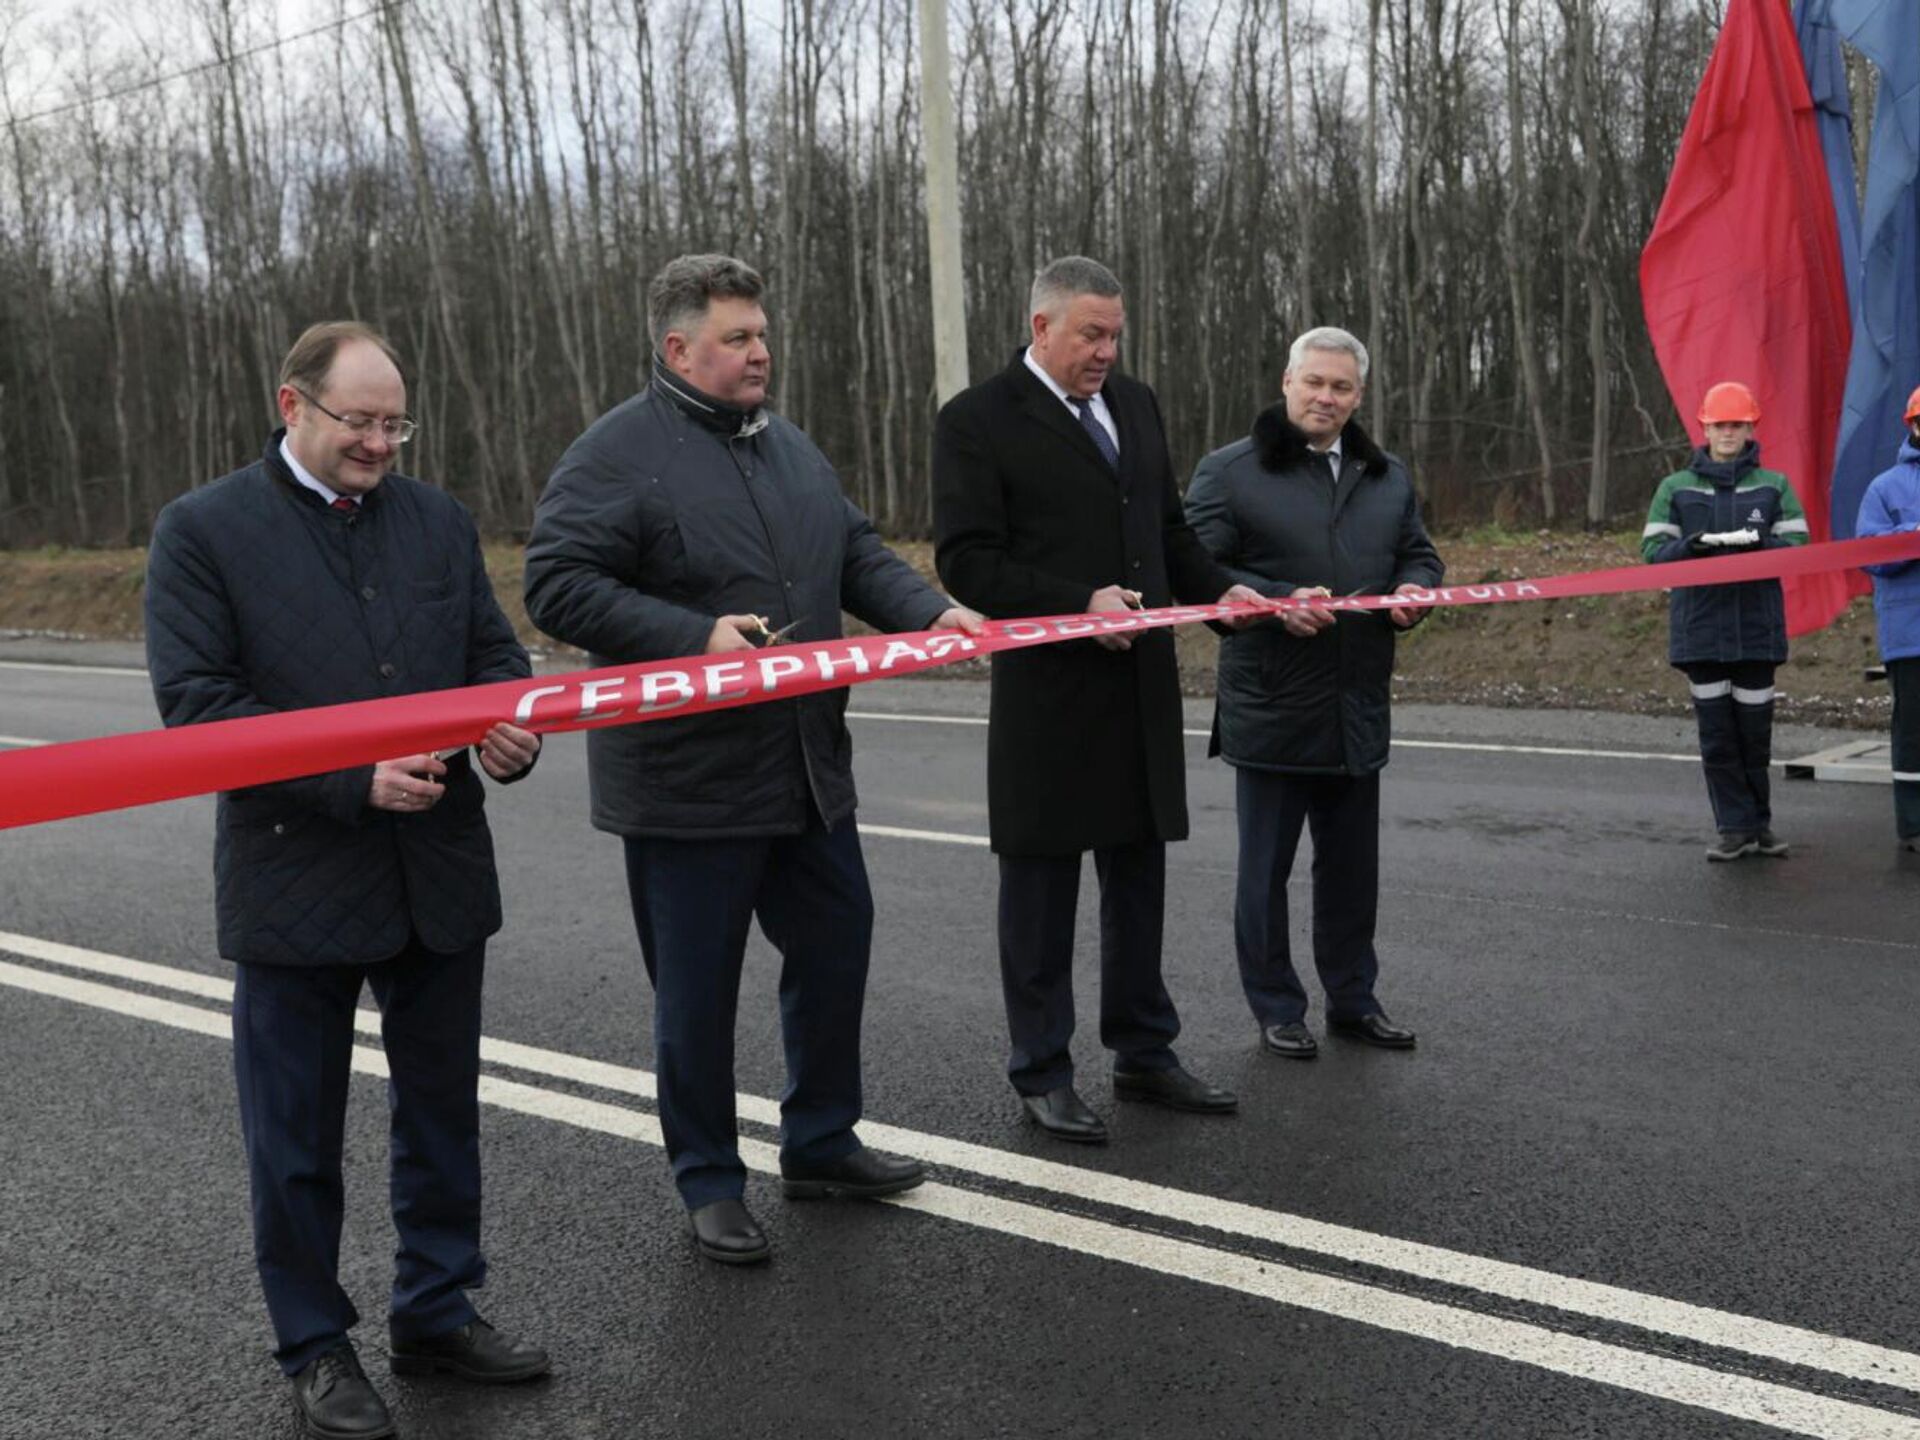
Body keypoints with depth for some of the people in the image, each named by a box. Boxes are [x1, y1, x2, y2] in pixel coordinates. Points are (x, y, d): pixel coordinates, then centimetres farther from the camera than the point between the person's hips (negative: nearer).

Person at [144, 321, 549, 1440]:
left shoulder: (439, 519, 8)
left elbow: (494, 650, 12)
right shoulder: (205, 530, -6)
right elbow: (195, 700, -12)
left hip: (438, 874, 4)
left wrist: (512, 728, -12)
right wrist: (352, 778, -21)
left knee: (443, 1113, 16)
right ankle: (316, 1347, 27)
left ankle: (437, 1311, 34)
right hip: (296, 879, -4)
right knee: (299, 1137, 9)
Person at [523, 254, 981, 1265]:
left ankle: (821, 1142, 34)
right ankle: (709, 1182, 23)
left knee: (835, 946, 16)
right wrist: (697, 637, -26)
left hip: (808, 768, 8)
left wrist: (933, 611, -2)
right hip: (687, 783, -7)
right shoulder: (616, 455, -12)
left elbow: (858, 555, 16)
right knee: (697, 989, 5)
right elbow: (556, 585, -18)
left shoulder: (787, 446, 13)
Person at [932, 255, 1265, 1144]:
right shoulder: (977, 421, -8)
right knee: (1040, 889, 5)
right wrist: (1079, 604, -23)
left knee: (1139, 879, 15)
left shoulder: (1135, 405, 12)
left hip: (1141, 687, 7)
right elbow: (966, 562, -14)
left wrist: (1218, 591, 3)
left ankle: (1143, 1055, 29)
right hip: (1046, 695, -6)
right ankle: (1042, 1074, 18)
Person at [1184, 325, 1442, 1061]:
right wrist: (1280, 603, -22)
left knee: (1352, 868, 15)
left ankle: (1353, 1000, 29)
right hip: (1270, 710, -5)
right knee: (1265, 870, 6)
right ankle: (1276, 1009, 19)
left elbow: (1420, 555, 21)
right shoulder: (1229, 471, -6)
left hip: (1359, 710, 5)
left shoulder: (1388, 476, 13)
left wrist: (1412, 592, -3)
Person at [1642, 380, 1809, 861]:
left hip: (1757, 627, 0)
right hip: (1700, 627, 0)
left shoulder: (1774, 486, 9)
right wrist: (1693, 545, -17)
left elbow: (1797, 546, 1)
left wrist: (1758, 542, -19)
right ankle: (1736, 827, 8)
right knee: (1716, 732, 0)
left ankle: (1758, 824, 17)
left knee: (1754, 730, 4)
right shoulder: (1675, 488, 9)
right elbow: (1653, 550, 3)